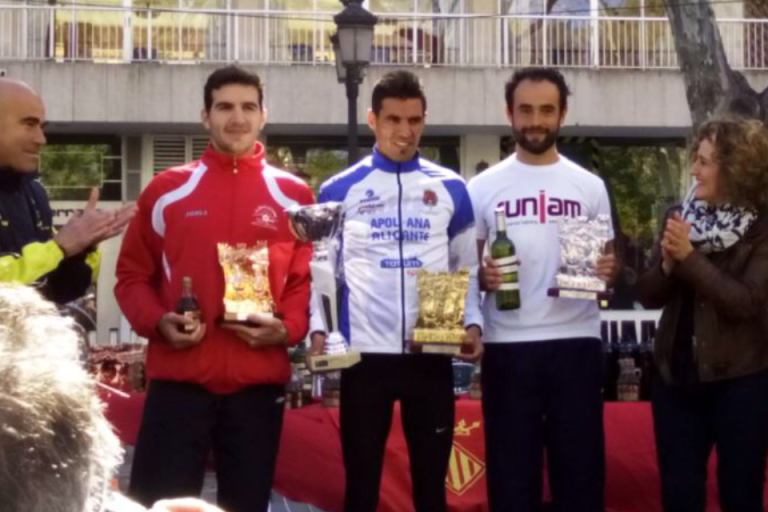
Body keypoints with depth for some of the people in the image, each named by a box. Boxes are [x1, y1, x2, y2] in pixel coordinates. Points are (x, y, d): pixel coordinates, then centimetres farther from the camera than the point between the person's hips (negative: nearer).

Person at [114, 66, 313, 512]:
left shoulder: (294, 196, 7)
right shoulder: (166, 190, 6)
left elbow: (307, 278, 8)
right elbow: (132, 275, 9)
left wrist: (287, 329, -10)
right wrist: (157, 321, -9)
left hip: (259, 380, 1)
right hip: (178, 377, -1)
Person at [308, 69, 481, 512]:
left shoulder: (451, 188, 7)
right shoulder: (340, 190, 3)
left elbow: (468, 268, 11)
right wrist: (319, 330, -9)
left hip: (432, 355, 1)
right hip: (365, 354, -1)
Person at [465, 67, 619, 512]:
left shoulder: (590, 186, 8)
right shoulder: (483, 187, 5)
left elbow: (608, 259, 12)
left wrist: (610, 269, -11)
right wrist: (481, 277, -13)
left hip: (576, 341, 1)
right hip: (508, 344, -1)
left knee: (580, 464, 5)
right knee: (512, 468, 5)